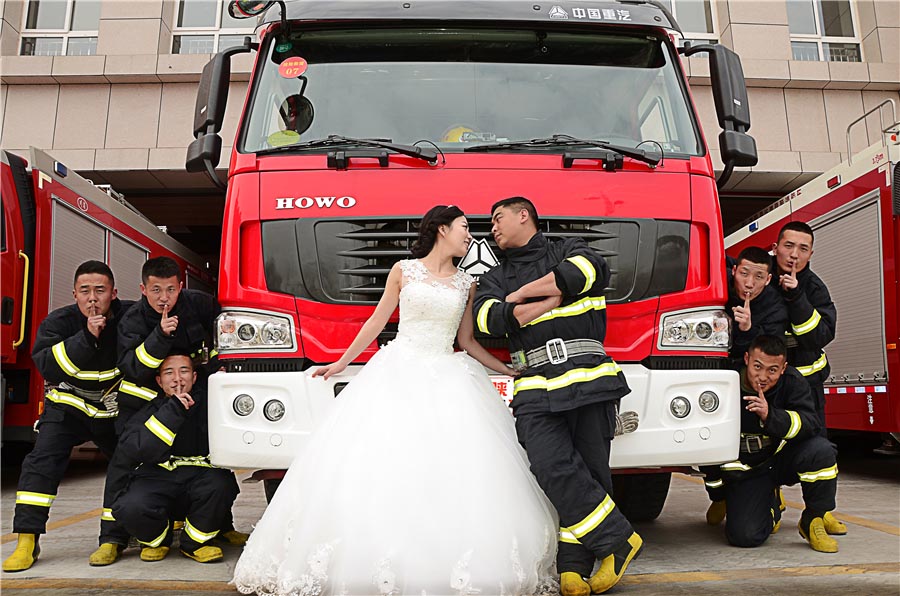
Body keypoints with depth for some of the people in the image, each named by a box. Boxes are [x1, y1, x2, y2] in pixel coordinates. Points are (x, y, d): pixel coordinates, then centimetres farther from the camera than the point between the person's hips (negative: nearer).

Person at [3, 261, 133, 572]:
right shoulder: (59, 322, -14)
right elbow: (47, 365, -29)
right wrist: (87, 337, -38)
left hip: (115, 409, 1)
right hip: (68, 405, -1)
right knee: (43, 459, -16)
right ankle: (27, 541, -10)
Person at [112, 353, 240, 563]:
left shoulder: (207, 402, 4)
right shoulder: (149, 411, 3)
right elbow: (130, 449, -16)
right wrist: (172, 412, -20)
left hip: (199, 475, 1)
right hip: (157, 479, 0)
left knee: (220, 484, -32)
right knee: (130, 508, -30)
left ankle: (194, 542, -1)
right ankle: (156, 540, 8)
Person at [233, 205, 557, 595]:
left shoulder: (466, 284, 13)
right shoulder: (403, 271, 7)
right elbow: (377, 321, 11)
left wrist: (509, 371, 14)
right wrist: (340, 364, 13)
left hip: (447, 376, 2)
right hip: (398, 372, -2)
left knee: (452, 471, -9)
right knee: (383, 464, -8)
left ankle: (457, 564, 1)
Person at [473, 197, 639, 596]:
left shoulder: (568, 251, 16)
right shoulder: (495, 279, 23)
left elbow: (590, 271, -10)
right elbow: (490, 318, 2)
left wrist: (523, 293, 0)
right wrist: (556, 297, -1)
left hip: (589, 378, -2)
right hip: (536, 390, 2)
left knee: (590, 471, -4)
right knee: (553, 469, -16)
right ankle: (618, 540, -3)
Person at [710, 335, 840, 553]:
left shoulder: (792, 381, -14)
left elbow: (810, 424, -27)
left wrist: (770, 415, -42)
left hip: (784, 459, 1)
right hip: (746, 469, -1)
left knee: (820, 450, -31)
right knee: (744, 535, -19)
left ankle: (813, 520, -5)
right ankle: (771, 507, 19)